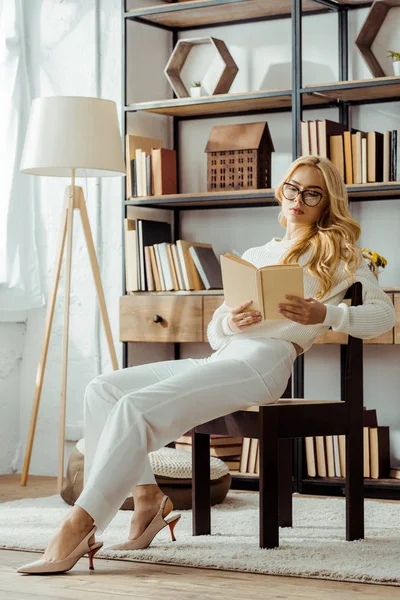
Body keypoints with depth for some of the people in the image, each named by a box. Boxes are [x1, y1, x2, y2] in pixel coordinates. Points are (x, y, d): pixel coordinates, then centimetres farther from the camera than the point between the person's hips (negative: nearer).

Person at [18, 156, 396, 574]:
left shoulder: (335, 250, 13)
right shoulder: (255, 256, 29)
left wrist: (324, 314, -12)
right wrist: (230, 322, -3)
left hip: (264, 361, -8)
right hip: (221, 358, 8)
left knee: (135, 407, -27)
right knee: (102, 390, -7)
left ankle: (79, 525, -30)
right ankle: (145, 497, -11)